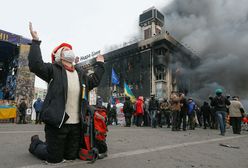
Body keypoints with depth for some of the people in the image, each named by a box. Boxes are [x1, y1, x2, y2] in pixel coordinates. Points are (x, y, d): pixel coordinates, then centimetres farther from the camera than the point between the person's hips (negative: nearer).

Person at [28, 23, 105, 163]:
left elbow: (94, 81, 28)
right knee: (54, 158, 7)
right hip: (57, 122, -5)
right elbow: (35, 65, -16)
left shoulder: (81, 75, 16)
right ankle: (35, 143, 36)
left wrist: (100, 65, 34)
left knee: (72, 156, 15)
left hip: (76, 124, 6)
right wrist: (36, 41, -12)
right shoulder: (54, 70, -1)